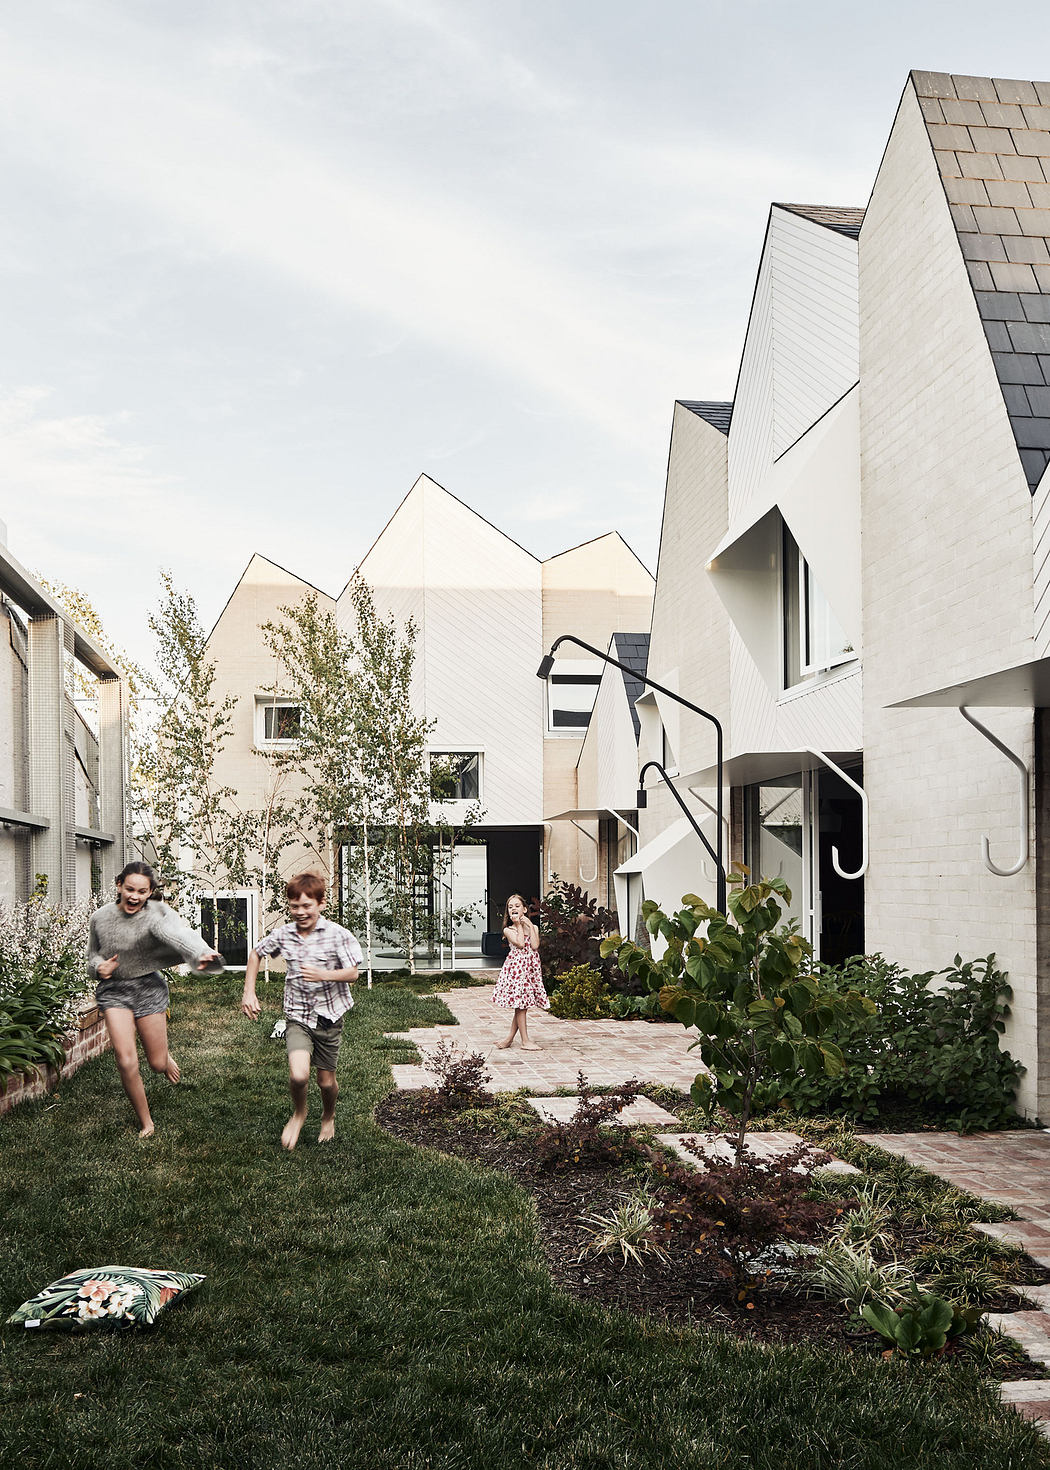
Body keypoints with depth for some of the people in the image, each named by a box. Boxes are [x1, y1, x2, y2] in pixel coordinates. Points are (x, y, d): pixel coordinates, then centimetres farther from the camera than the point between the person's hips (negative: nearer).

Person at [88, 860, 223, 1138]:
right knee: (126, 1061, -14)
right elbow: (93, 953, 15)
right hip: (113, 990, 1)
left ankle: (166, 1056, 48)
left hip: (149, 987, -1)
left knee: (157, 1064, 6)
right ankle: (145, 1123, 7)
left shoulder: (155, 912, -15)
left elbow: (177, 932, -37)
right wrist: (98, 966, -11)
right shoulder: (101, 918, -3)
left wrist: (202, 953, -58)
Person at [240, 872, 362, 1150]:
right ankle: (298, 1113, 14)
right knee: (298, 1075, -20)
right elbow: (256, 954, 16)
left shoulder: (337, 934, -11)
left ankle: (328, 1117, 43)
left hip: (329, 1016, -1)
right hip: (297, 1017, 1)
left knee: (326, 1080, 9)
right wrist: (248, 992, 8)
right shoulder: (283, 934, -2)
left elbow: (352, 973, -12)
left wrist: (323, 975, -29)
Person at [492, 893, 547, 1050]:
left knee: (522, 1005, 5)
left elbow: (535, 946, -6)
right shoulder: (508, 930, 1)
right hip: (516, 966, -4)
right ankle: (525, 1041, -2)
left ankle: (510, 1038, 14)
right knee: (521, 1004, -6)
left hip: (531, 967, 4)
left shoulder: (533, 927, 11)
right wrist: (519, 925, -6)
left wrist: (530, 925, -4)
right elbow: (520, 943, -14)